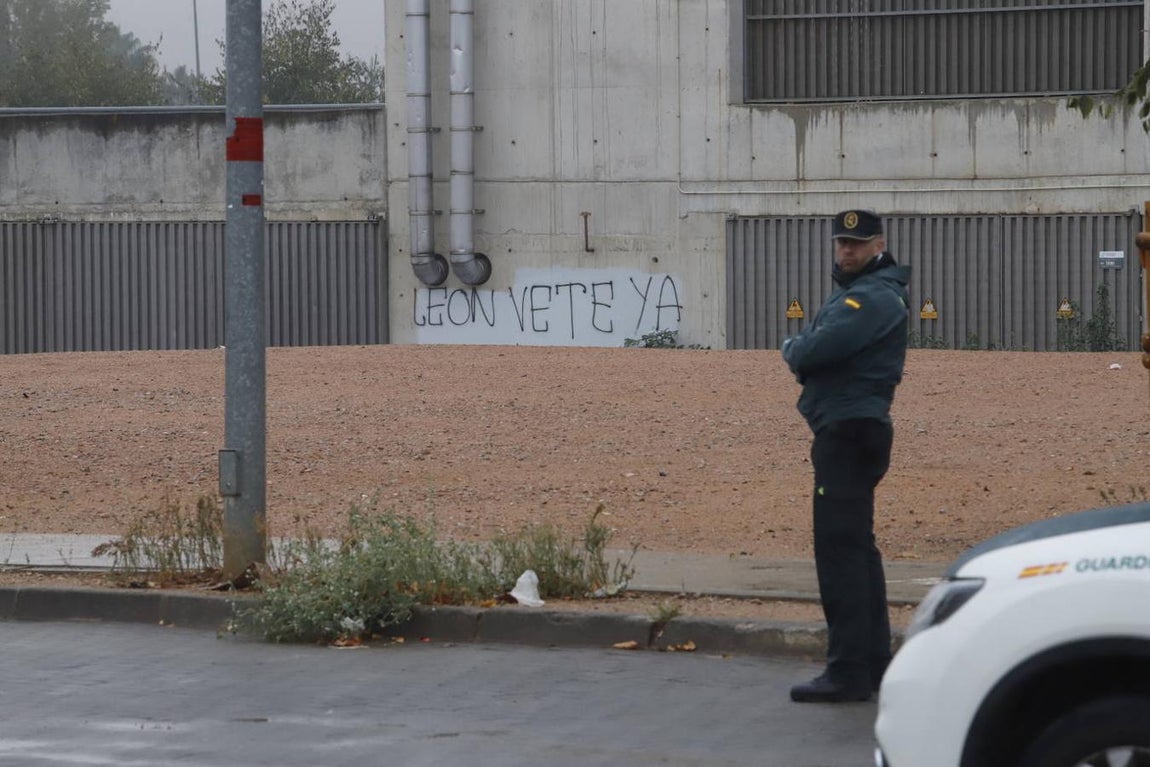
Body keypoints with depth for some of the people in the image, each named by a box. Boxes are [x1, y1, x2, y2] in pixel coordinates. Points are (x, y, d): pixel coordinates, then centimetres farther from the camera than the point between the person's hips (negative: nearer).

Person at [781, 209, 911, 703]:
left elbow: (814, 351, -23)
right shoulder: (855, 290, 20)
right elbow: (814, 353, 18)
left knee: (839, 549, -12)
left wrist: (792, 349, -2)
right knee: (856, 548, 16)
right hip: (849, 431, 11)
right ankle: (874, 662, 23)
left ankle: (848, 672, -13)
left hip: (848, 433, -11)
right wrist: (803, 352, -5)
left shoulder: (874, 298, -15)